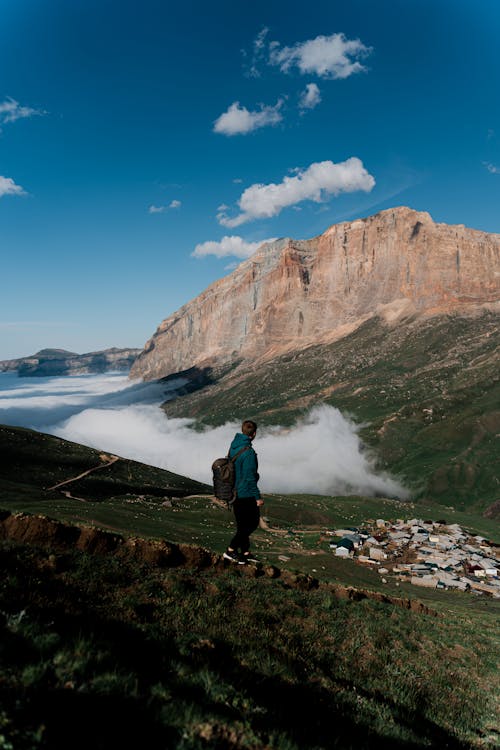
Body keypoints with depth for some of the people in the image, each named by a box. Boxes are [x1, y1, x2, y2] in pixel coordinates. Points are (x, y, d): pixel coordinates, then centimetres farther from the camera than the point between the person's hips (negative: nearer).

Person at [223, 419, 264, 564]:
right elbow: (250, 478, -21)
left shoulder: (233, 446, 3)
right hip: (246, 495, -9)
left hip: (235, 492, 9)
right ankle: (231, 550, 3)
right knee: (252, 523, 4)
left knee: (242, 525, 17)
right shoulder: (248, 452, -23)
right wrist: (257, 497, -13)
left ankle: (245, 552, 26)